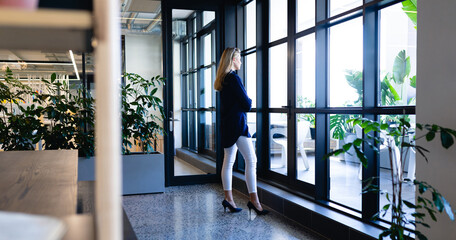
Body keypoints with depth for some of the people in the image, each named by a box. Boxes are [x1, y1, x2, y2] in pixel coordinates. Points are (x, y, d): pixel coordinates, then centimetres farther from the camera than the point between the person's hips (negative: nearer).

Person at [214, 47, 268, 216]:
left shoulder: (222, 79, 15)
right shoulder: (234, 78, -13)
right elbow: (246, 104, -14)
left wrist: (245, 103, 7)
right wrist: (249, 102, 7)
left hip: (227, 125, 10)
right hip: (237, 123, -10)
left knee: (228, 161, 11)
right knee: (251, 160, -8)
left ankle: (228, 198, 17)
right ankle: (254, 200, -7)